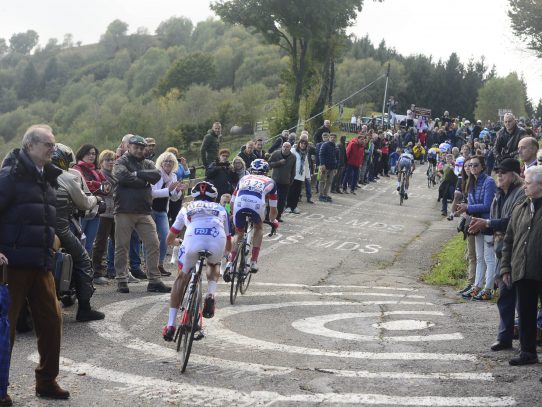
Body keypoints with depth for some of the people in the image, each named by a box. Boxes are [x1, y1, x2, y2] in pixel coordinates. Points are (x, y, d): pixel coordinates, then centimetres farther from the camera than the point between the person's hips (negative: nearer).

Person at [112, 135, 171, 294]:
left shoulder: (147, 163, 16)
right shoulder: (121, 162, 3)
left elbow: (156, 175, -4)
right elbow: (123, 176, -18)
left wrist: (137, 174, -10)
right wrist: (144, 181, -8)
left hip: (144, 211, 4)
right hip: (124, 211, -4)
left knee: (153, 244, 0)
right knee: (122, 247, 1)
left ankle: (154, 281, 4)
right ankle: (121, 280, 10)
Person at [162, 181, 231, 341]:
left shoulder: (187, 208, 35)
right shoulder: (221, 209, 36)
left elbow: (169, 240, 41)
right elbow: (229, 246, 41)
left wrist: (178, 242, 64)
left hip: (193, 239, -1)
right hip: (218, 239, 1)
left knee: (182, 278, 20)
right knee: (214, 264, 35)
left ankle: (170, 325, 15)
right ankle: (211, 295, 8)